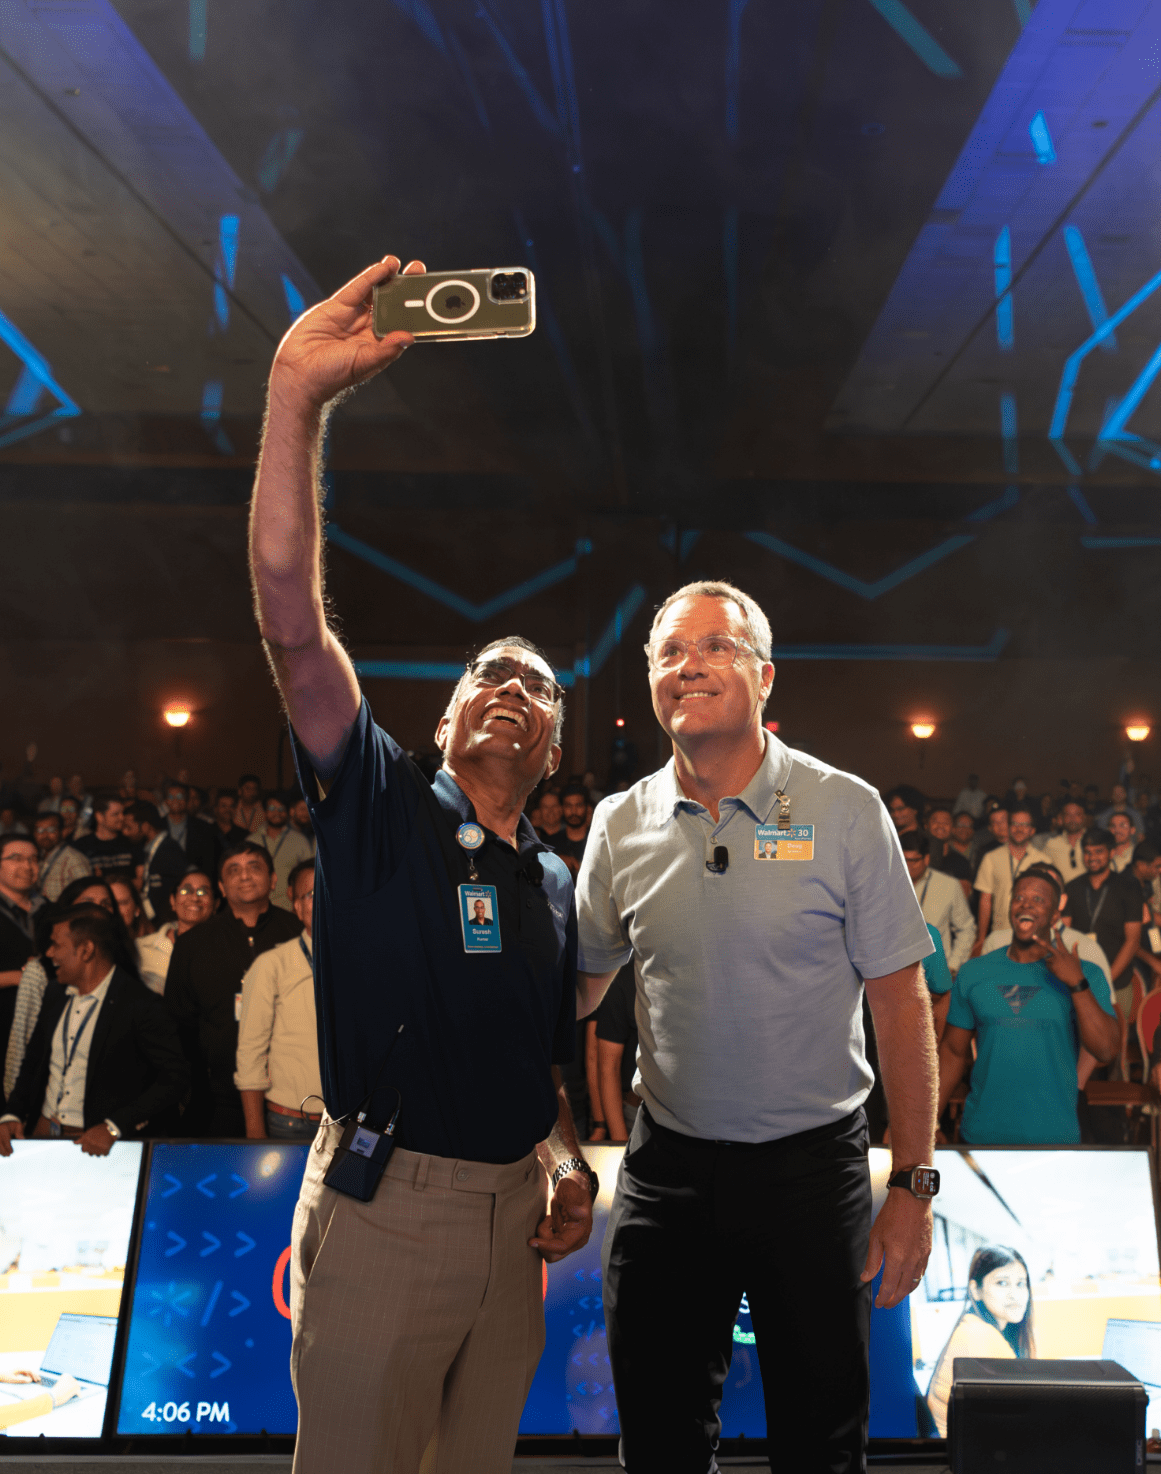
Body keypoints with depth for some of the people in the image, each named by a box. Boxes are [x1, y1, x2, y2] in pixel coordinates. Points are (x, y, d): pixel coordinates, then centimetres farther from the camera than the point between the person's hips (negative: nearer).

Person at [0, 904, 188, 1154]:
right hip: (42, 1133, 6)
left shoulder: (141, 1006, -12)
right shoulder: (55, 997, 12)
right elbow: (32, 1065, 21)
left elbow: (175, 1077, -16)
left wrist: (113, 1128, -21)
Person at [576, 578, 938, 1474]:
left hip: (812, 1164, -2)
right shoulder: (620, 825, 0)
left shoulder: (845, 810, -8)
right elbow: (579, 988, 10)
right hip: (667, 1165, 3)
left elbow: (901, 1003, -5)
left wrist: (912, 1185, -7)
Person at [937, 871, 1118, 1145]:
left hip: (1054, 1135, -1)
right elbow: (953, 1052, 7)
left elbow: (1106, 1051, -12)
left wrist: (1077, 983, -19)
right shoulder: (973, 973, 5)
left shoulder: (1085, 975, 1)